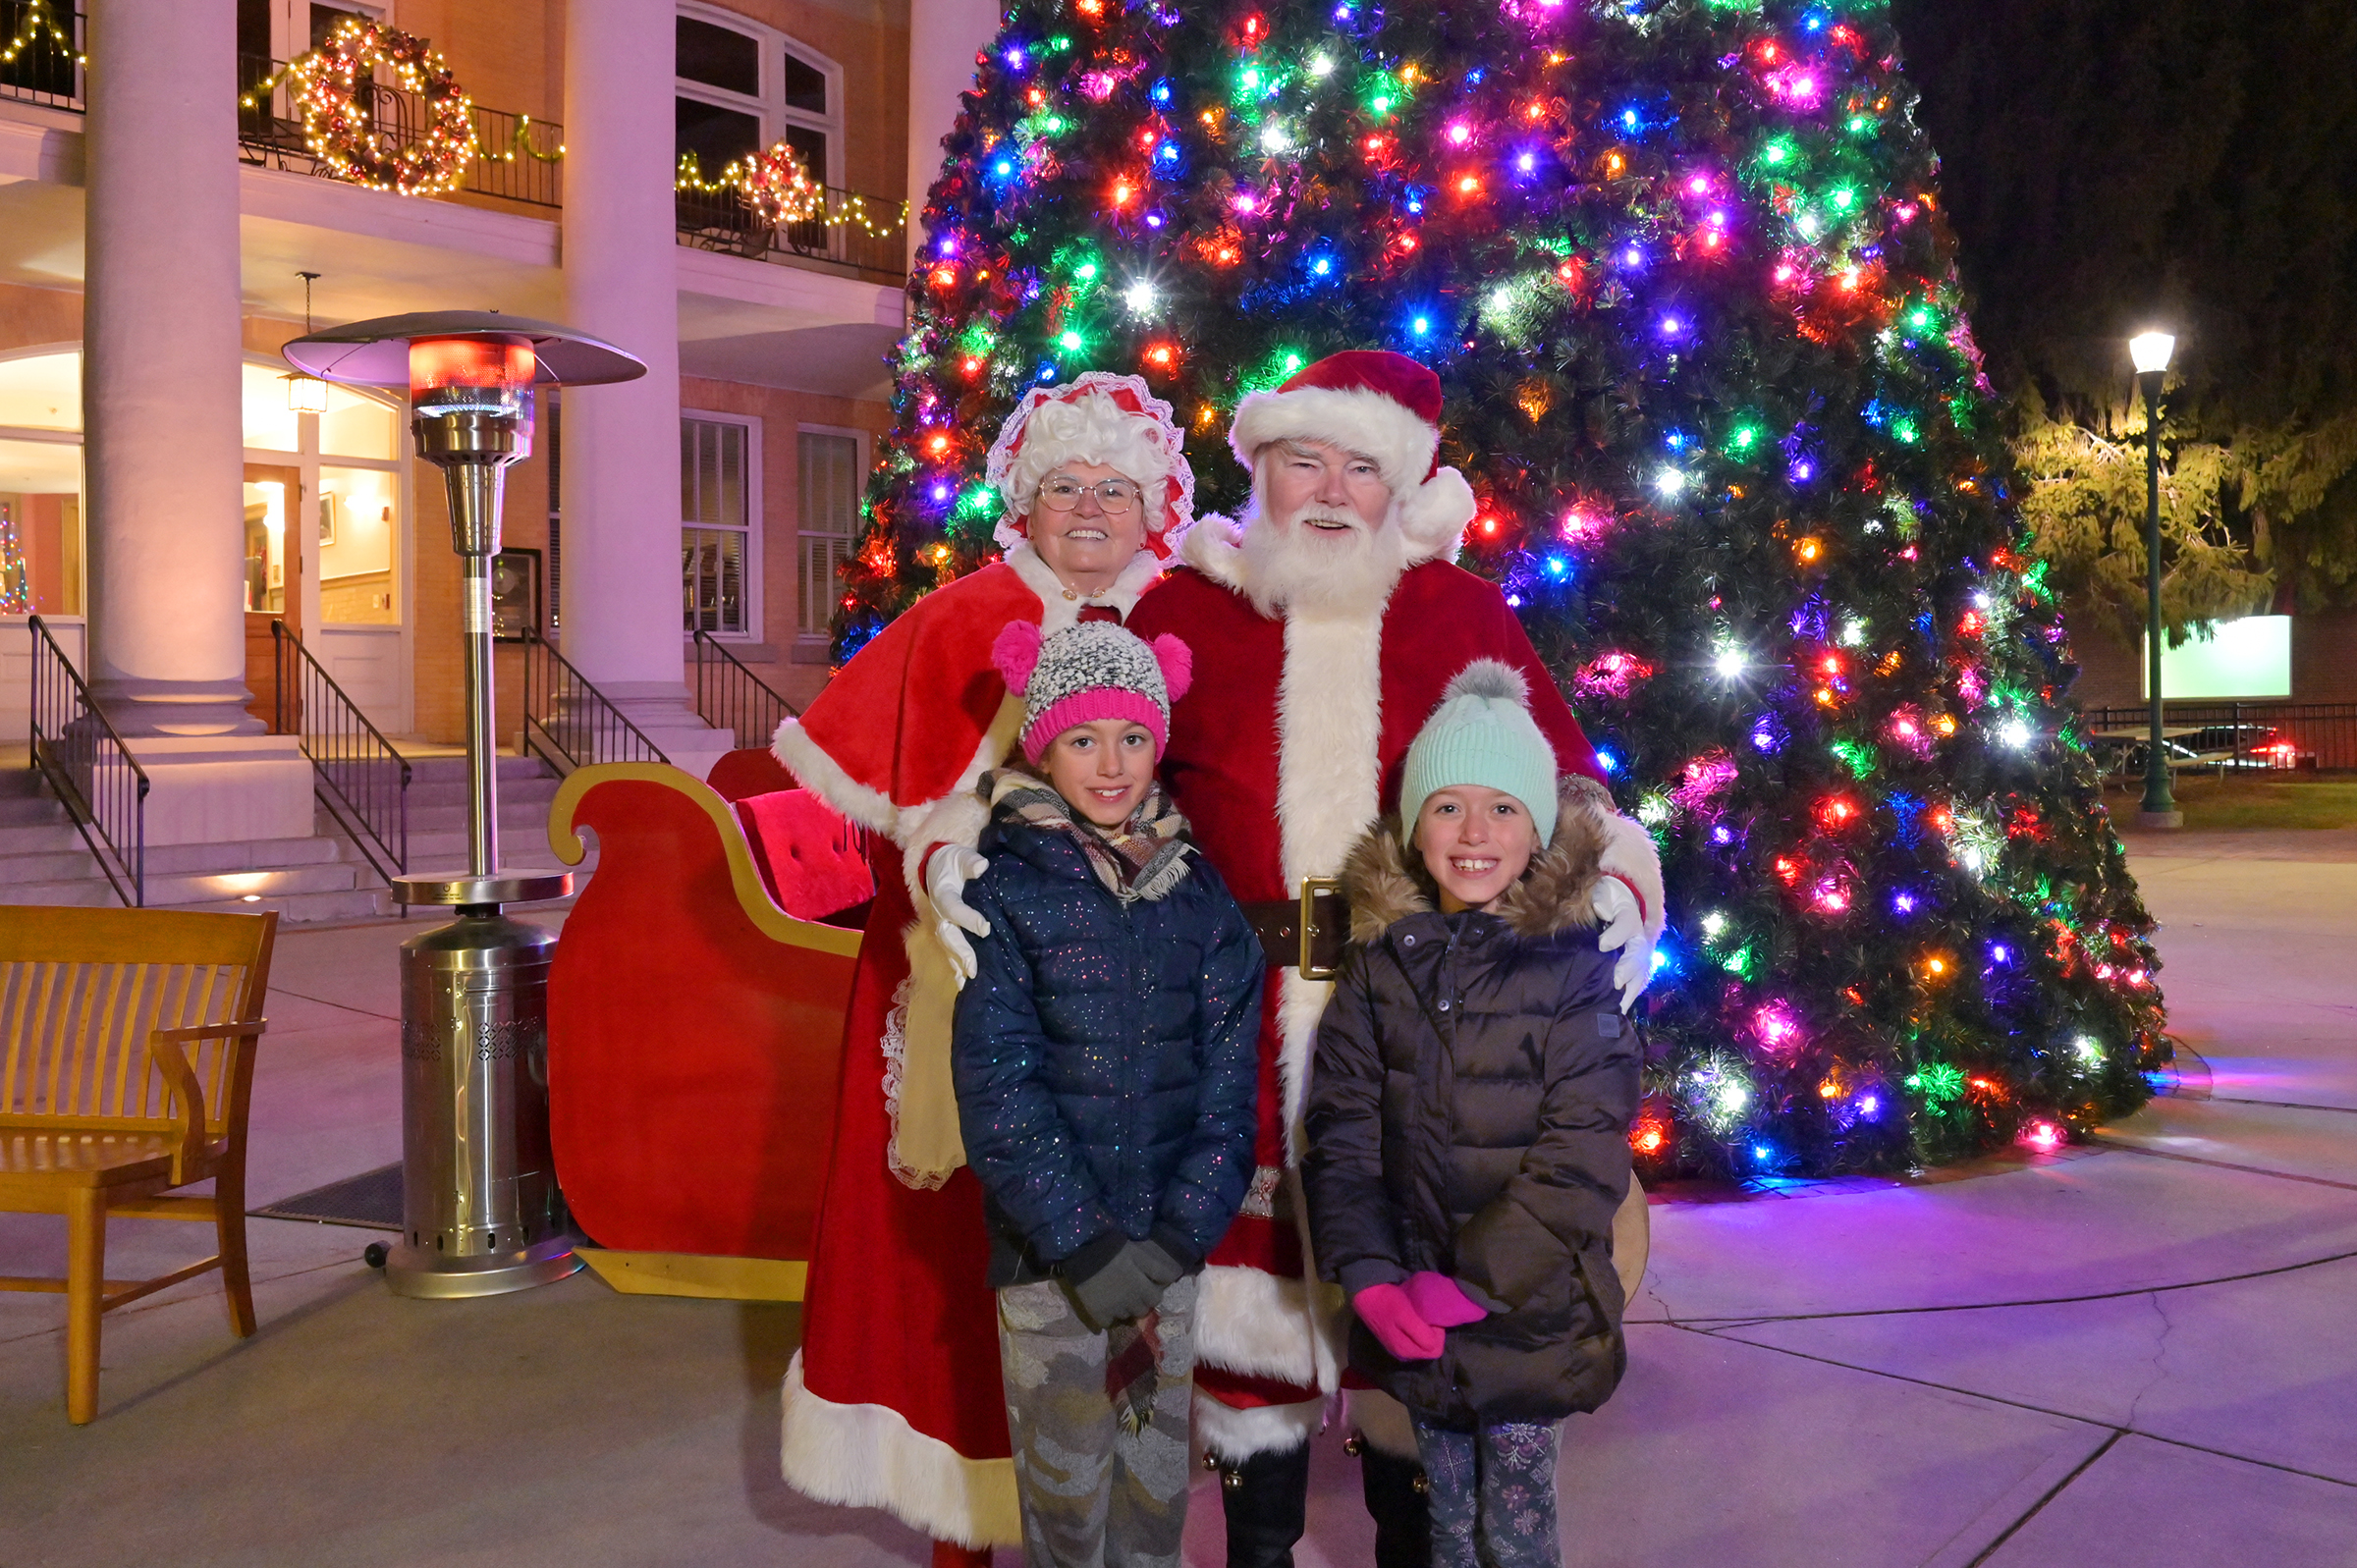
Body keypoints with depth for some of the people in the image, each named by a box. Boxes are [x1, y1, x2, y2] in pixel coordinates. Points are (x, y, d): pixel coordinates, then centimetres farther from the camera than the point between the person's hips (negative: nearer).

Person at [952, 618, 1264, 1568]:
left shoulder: (1200, 895, 4)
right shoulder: (1005, 889, -5)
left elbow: (1229, 1083, 1)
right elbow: (997, 1088, -11)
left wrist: (1181, 1236, -9)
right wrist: (1085, 1246, -15)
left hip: (1170, 1248, 3)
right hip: (1047, 1249, -3)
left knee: (1158, 1472, 12)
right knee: (1064, 1484, 6)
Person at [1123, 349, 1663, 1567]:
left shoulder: (1462, 613, 6)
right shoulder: (1183, 611, 5)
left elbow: (1564, 780, 11)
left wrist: (1617, 884, -3)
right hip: (1239, 1023, 0)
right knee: (1249, 1274, 9)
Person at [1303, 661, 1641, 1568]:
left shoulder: (1573, 970, -9)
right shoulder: (1379, 964, 0)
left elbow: (1583, 1160, -14)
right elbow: (1340, 1131, -2)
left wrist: (1475, 1281, -18)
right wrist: (1369, 1278, -14)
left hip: (1530, 1313, -3)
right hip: (1407, 1315, 3)